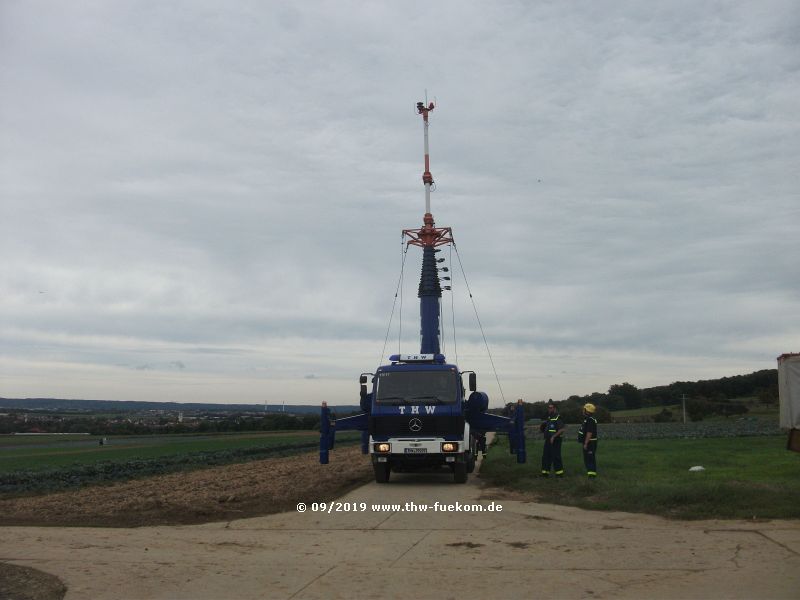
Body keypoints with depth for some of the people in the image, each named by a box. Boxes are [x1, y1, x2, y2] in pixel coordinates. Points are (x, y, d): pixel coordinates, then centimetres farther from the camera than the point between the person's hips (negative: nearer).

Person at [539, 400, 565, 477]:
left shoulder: (558, 418, -11)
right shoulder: (548, 418, 16)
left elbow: (561, 430, -19)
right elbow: (542, 429, 27)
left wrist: (553, 437, -23)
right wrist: (542, 425, 7)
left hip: (555, 441, -8)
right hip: (548, 440, 9)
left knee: (556, 457, -5)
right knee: (545, 456, 9)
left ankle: (559, 472, 2)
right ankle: (545, 472, 14)